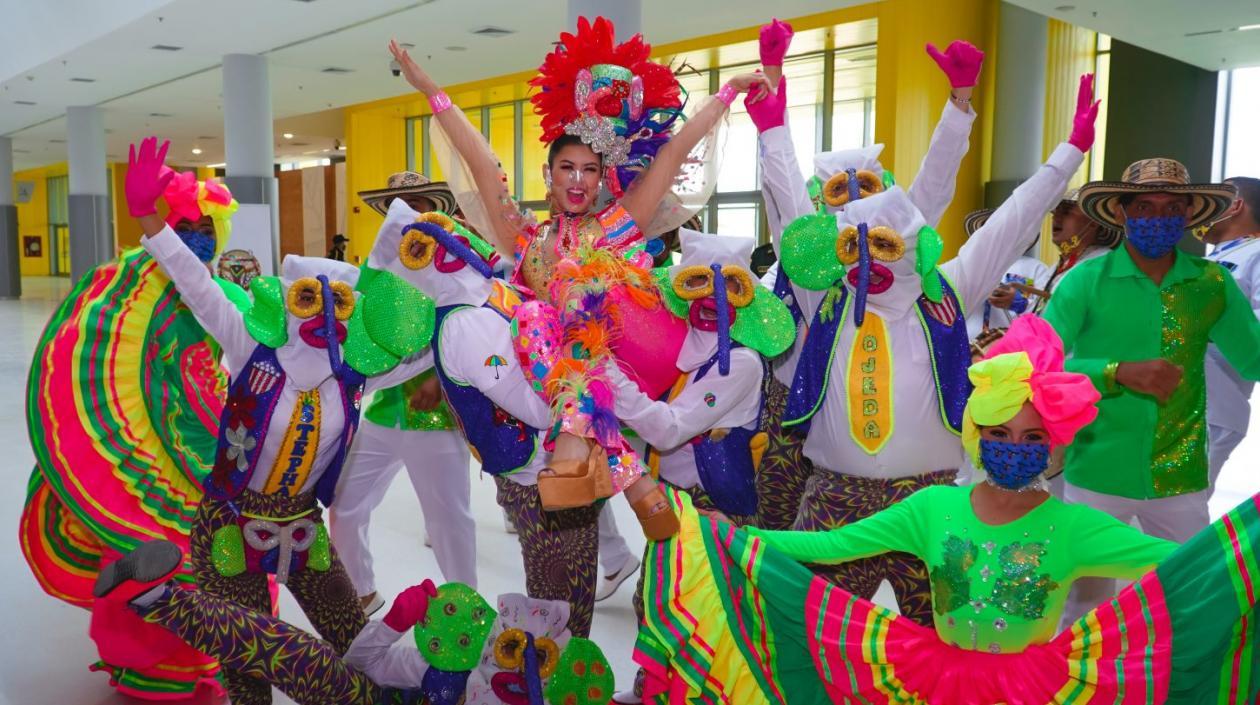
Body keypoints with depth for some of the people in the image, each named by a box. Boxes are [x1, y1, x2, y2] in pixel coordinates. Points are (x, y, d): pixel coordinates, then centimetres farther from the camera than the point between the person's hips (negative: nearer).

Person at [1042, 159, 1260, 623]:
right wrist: (1119, 372, -27)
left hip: (1182, 481, 3)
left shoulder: (1213, 284, 1)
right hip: (1097, 476, -2)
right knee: (1086, 606, 13)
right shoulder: (1087, 280, -8)